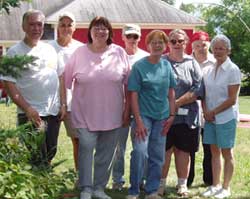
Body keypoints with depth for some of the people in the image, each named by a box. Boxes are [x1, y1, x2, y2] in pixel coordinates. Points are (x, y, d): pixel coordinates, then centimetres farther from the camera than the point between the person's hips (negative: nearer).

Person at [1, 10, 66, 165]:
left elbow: (60, 78, 15)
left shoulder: (50, 49, 11)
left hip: (54, 112, 5)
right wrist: (27, 109, -18)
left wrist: (63, 104, 7)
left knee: (50, 154, 14)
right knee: (37, 160, -4)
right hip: (32, 114, -5)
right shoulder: (15, 52, -6)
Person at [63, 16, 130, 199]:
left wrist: (127, 109, 4)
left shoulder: (119, 53, 1)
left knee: (106, 153, 9)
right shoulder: (80, 53, -1)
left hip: (112, 114, 2)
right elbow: (66, 80, 4)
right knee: (86, 149, -5)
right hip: (86, 114, -1)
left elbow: (128, 84, 5)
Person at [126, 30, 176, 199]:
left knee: (158, 156, 8)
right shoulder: (139, 66, -6)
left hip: (162, 117, 5)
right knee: (140, 152, -16)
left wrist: (171, 115, 3)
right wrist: (138, 120, -16)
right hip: (144, 115, -4)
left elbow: (171, 92, 11)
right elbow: (134, 95, -10)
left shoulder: (167, 65, 6)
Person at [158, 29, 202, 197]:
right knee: (164, 150, 2)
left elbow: (198, 89, -2)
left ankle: (182, 184, 19)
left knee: (183, 150, 8)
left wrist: (177, 103, -11)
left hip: (186, 116, 1)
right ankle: (161, 184, 13)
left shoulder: (192, 63, 7)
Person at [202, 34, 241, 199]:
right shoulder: (209, 70, 8)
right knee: (215, 151, 11)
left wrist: (214, 112, -11)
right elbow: (204, 93, 12)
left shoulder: (233, 70, -9)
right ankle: (215, 185, 20)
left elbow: (232, 99, -12)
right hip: (210, 117, 5)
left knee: (226, 153, 3)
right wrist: (206, 111, -4)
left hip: (226, 117, -5)